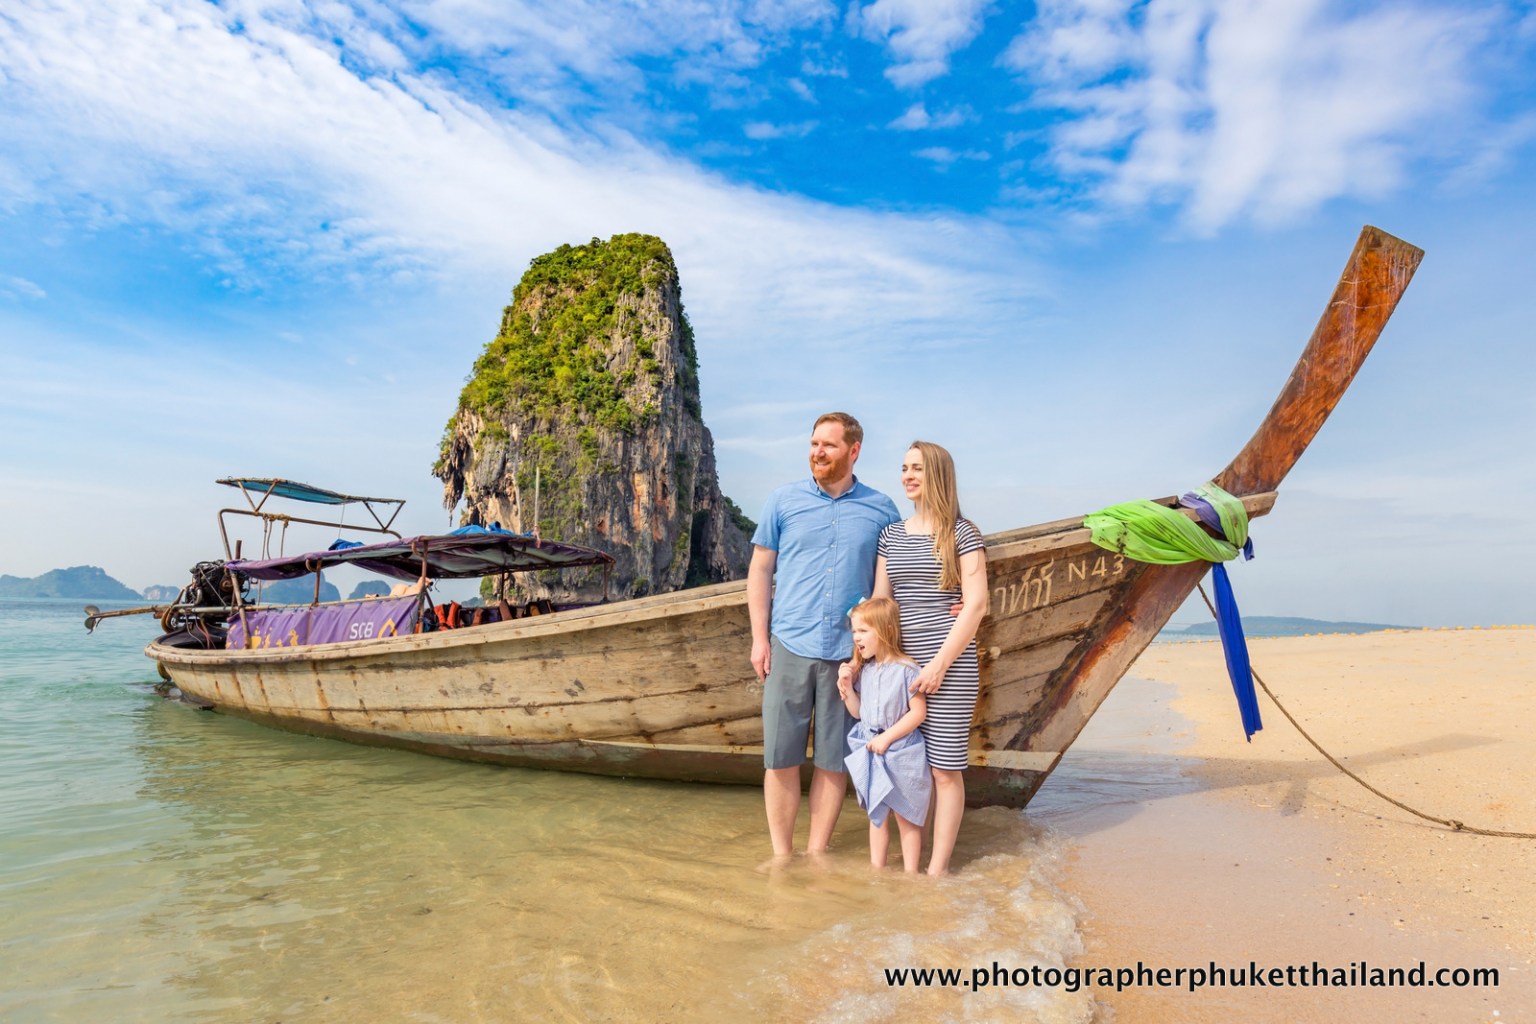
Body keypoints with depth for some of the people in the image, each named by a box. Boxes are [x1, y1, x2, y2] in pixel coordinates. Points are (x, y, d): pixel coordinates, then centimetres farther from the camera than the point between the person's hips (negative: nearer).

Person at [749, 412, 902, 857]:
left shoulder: (881, 510, 5)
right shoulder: (783, 500, 5)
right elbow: (759, 572, 6)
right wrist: (759, 638, 0)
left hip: (849, 653, 0)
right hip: (789, 647, 0)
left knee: (834, 761, 8)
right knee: (780, 757, 5)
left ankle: (816, 854, 25)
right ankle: (781, 855, 21)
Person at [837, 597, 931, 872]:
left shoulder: (906, 669, -16)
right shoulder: (862, 670, 3)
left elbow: (918, 712, -17)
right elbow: (857, 713, 8)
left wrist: (887, 737, -19)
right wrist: (846, 686, -7)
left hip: (901, 752, -6)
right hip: (871, 753, 6)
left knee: (905, 816, 8)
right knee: (877, 814, 17)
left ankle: (910, 872, 21)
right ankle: (876, 868, 29)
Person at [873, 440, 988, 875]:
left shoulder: (962, 533, -1)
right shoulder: (891, 534, 13)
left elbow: (975, 605, -7)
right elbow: (879, 602, 13)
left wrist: (939, 664, -13)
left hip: (949, 664, -4)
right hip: (899, 664, 4)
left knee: (944, 768, 0)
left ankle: (937, 867, 11)